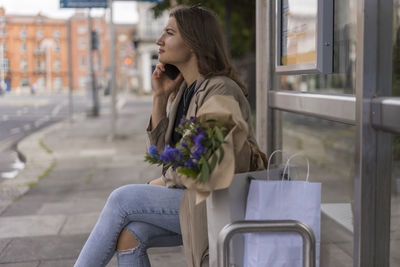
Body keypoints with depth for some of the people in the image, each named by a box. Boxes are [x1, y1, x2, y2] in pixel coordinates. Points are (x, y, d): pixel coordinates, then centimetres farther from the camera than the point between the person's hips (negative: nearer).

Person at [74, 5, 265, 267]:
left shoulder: (221, 90, -16)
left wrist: (164, 182, -5)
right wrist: (160, 96, 2)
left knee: (122, 199, -14)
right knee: (129, 235, -14)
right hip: (193, 196, 8)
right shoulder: (184, 89, 12)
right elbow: (162, 147, 11)